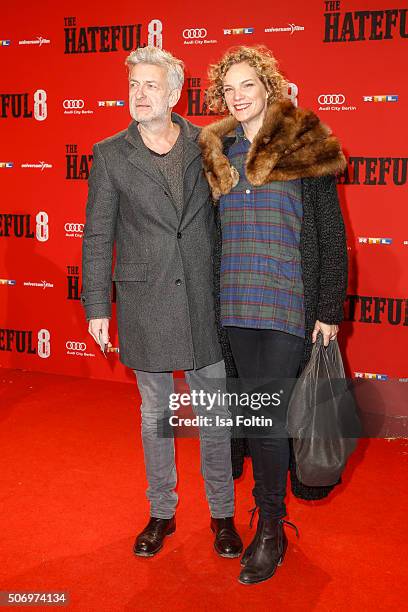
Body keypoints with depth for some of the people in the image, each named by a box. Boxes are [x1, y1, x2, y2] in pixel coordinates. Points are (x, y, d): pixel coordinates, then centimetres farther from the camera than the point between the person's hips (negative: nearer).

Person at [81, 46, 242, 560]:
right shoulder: (110, 155, 1)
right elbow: (97, 236, 1)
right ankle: (161, 513, 33)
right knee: (154, 414, 14)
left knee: (215, 415, 9)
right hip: (145, 307, 0)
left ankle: (222, 514, 29)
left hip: (203, 303, 0)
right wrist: (97, 307, -1)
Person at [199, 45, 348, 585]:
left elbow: (331, 232, -3)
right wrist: (209, 297, 11)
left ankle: (271, 531, 12)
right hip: (236, 303, 5)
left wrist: (330, 309, -6)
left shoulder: (305, 146, -3)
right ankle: (281, 485, 33)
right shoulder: (215, 151, 10)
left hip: (291, 302, -4)